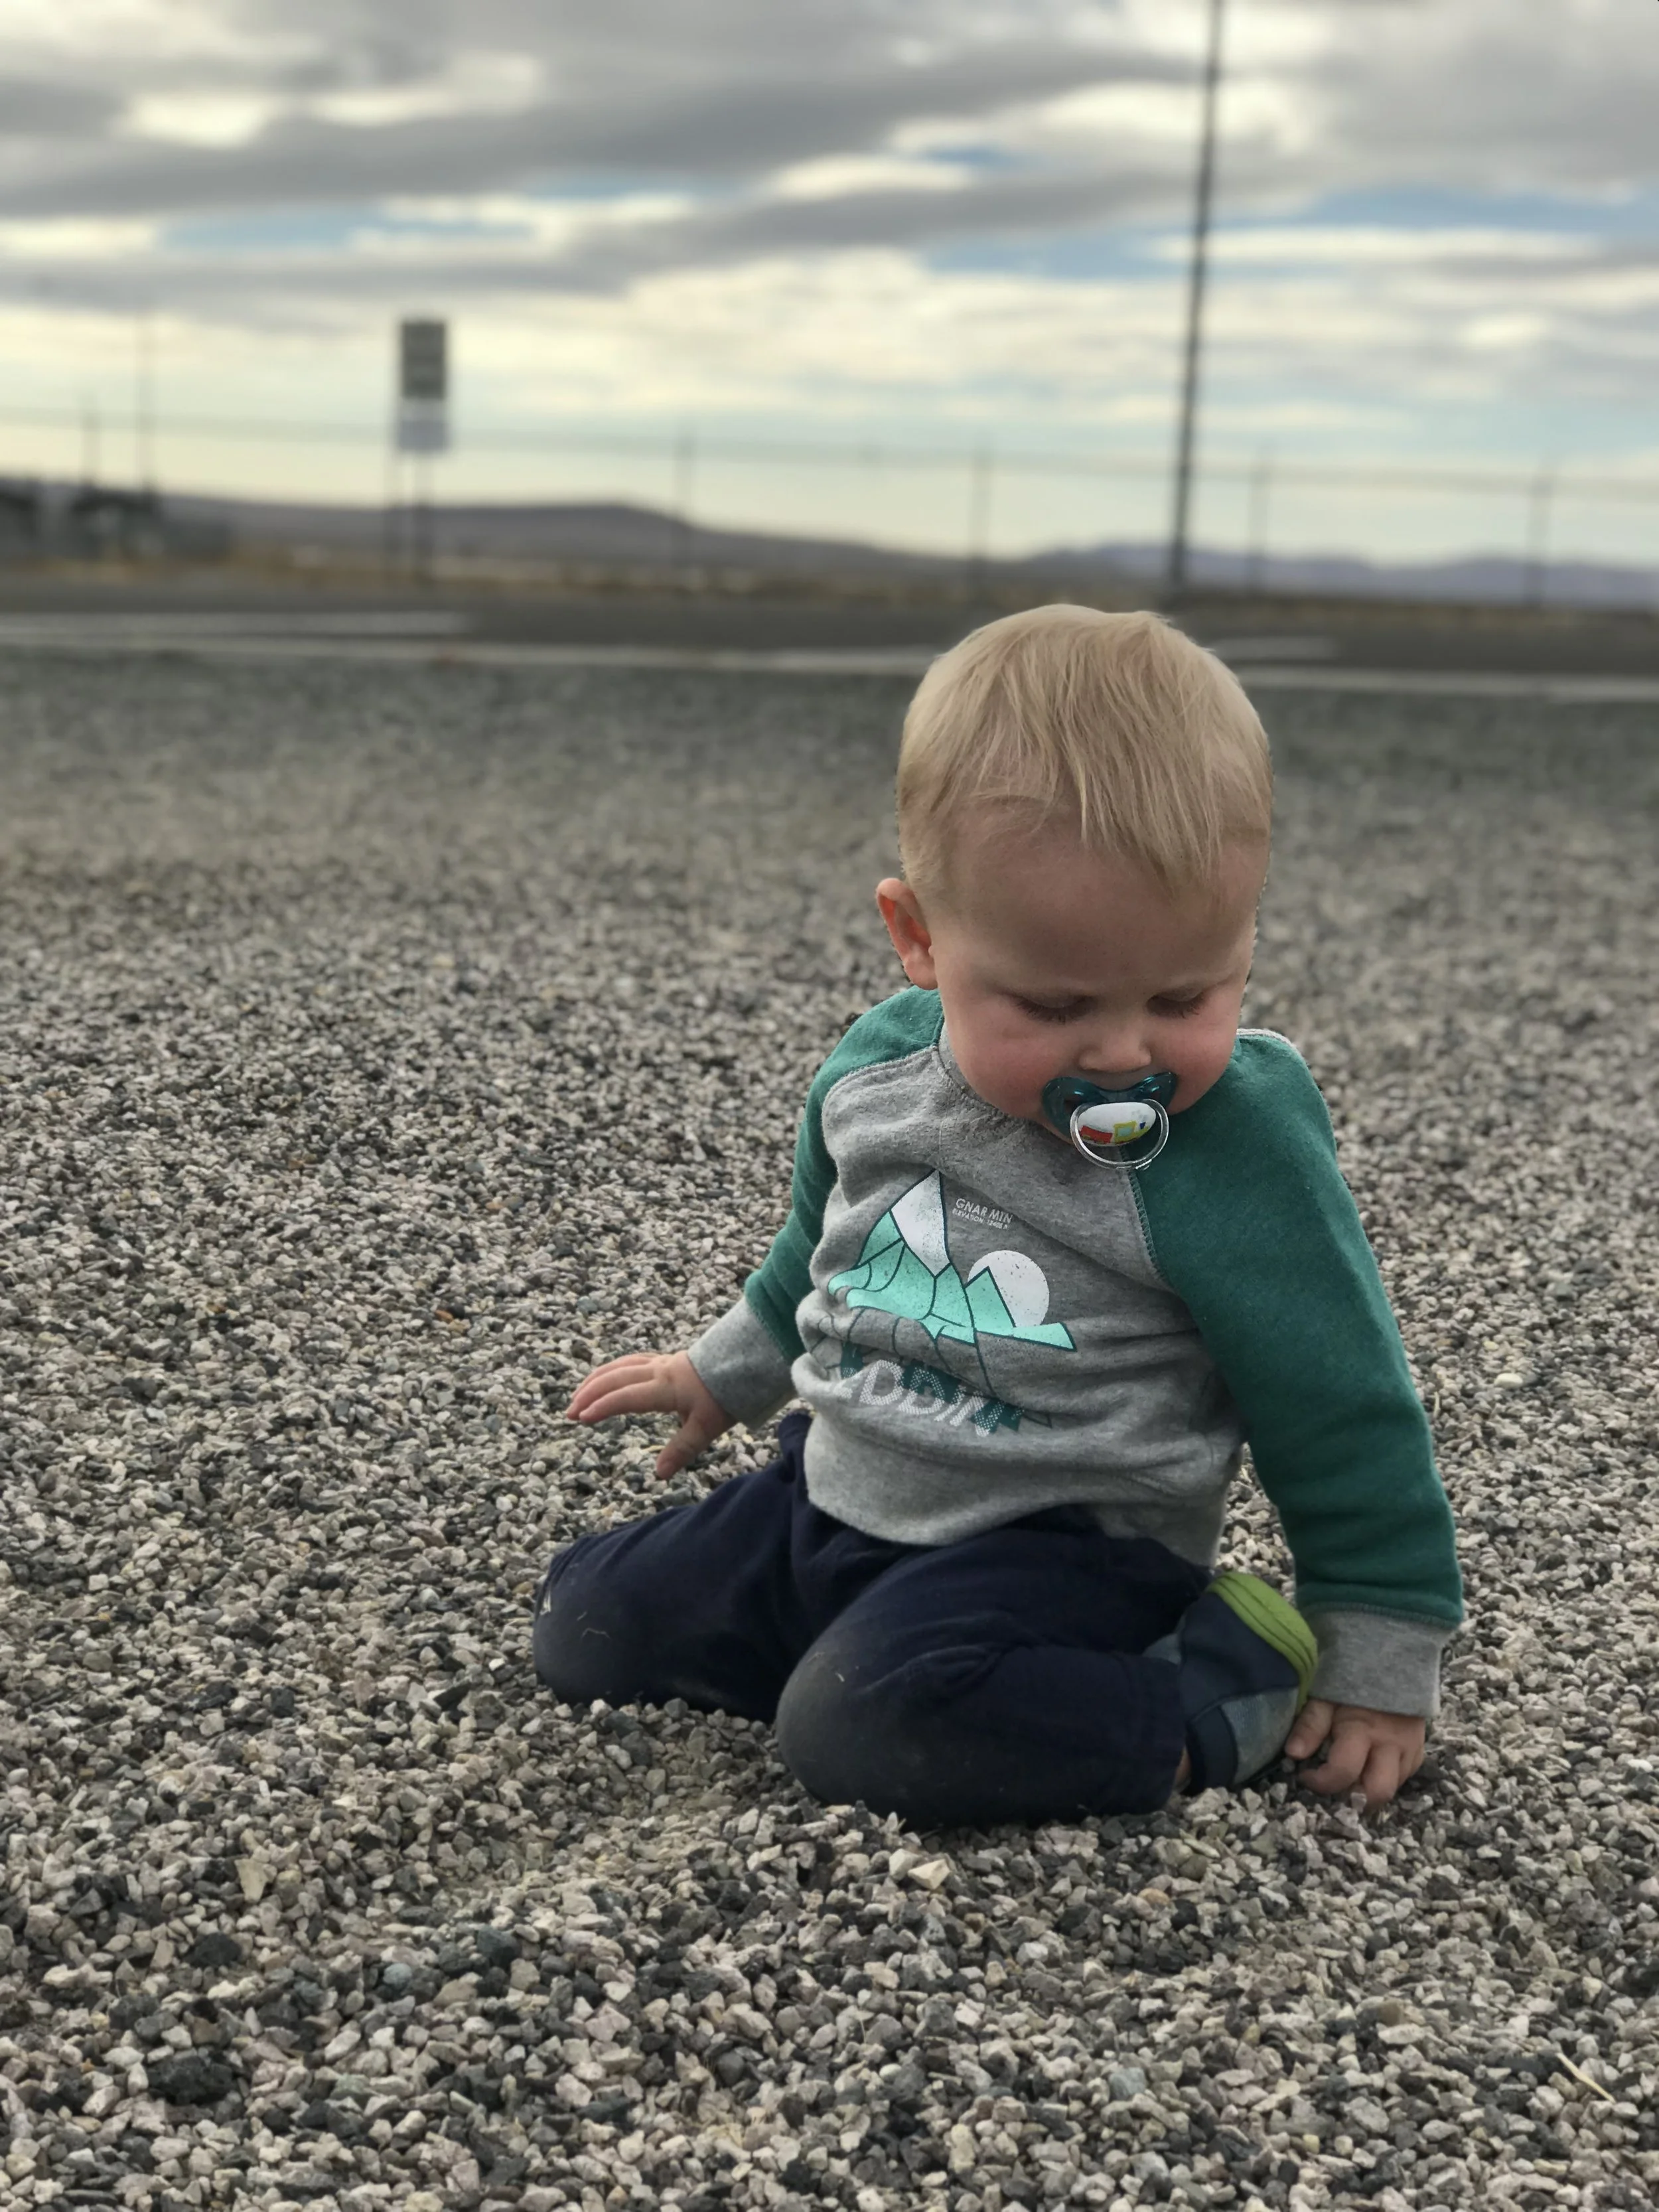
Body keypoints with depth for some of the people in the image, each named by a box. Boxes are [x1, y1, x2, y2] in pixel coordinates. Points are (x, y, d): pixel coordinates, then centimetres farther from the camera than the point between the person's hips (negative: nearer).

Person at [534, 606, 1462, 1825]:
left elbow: (1341, 1409, -12)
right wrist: (730, 1368, 32)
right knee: (584, 1628, 4)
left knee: (864, 1720, -32)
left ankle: (1225, 1690, -13)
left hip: (1068, 1547, -6)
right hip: (838, 1488, 6)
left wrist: (1382, 1654, -6)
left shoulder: (1236, 1153, -22)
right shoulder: (876, 1069, -4)